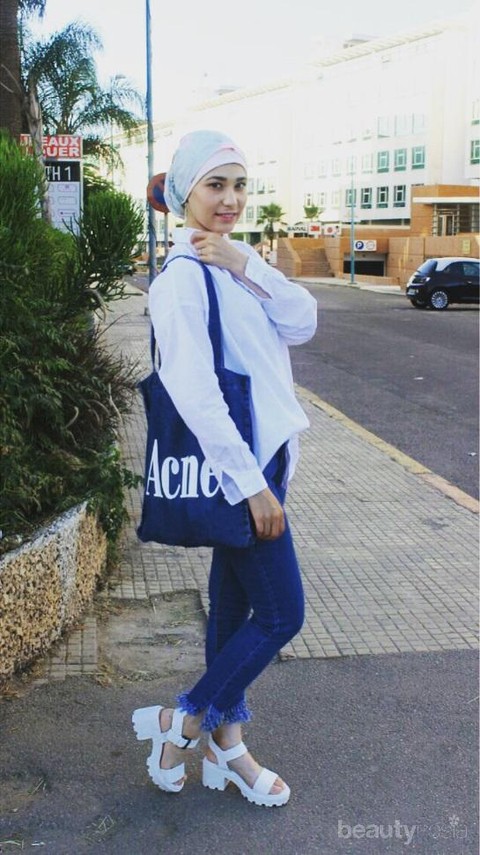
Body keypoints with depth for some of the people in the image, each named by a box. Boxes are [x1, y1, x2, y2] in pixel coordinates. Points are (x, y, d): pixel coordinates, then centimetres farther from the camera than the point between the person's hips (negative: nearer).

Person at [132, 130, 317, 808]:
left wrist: (245, 264, -14)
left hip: (264, 457, 9)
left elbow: (303, 324, -1)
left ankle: (226, 749, 28)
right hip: (236, 467, -9)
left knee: (234, 605, 15)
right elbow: (194, 392, -23)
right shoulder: (183, 276, -17)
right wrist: (252, 484, -22)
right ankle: (180, 722, 16)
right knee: (281, 613, -1)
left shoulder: (235, 265, 12)